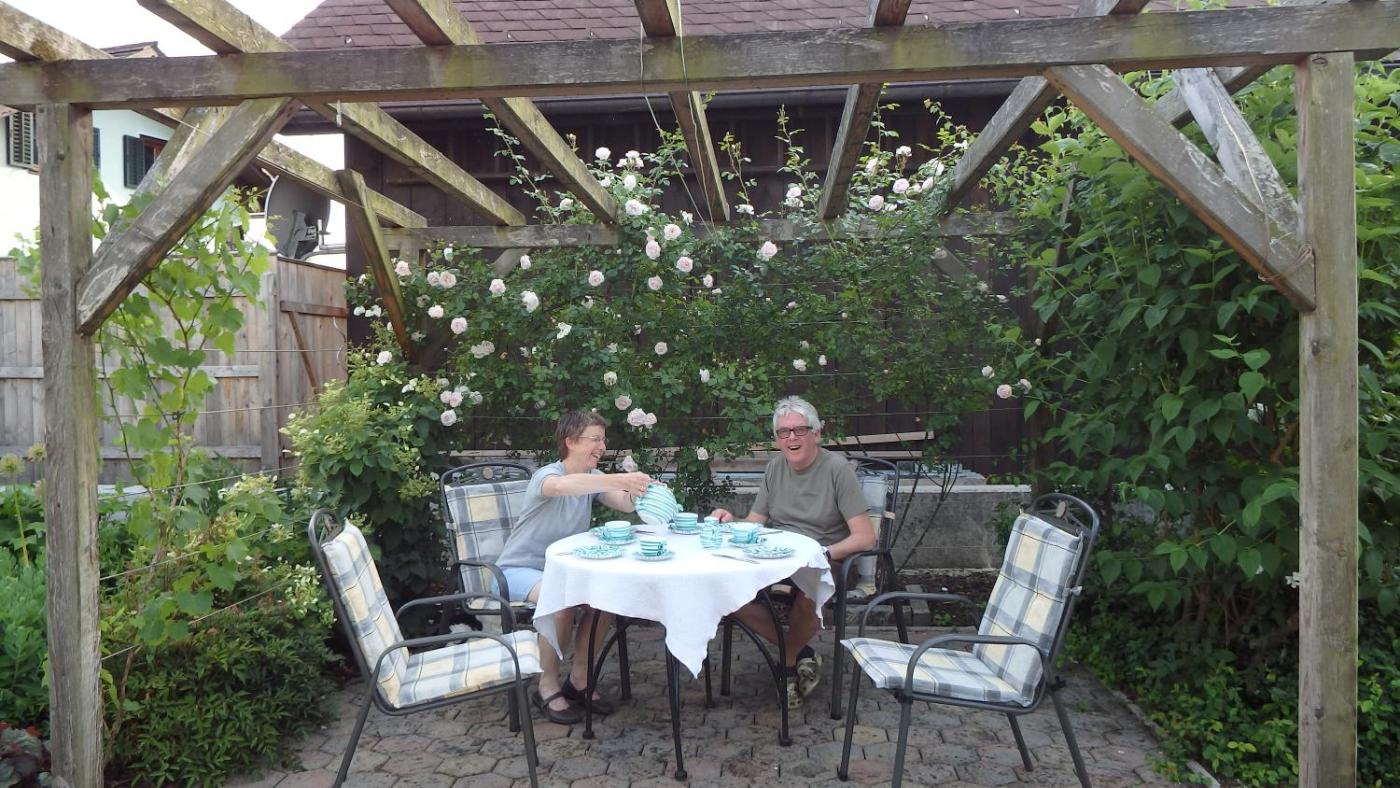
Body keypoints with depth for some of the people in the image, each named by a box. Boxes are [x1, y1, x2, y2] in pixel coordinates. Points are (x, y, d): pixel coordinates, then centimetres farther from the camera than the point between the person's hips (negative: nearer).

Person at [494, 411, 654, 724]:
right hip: (520, 568, -6)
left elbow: (626, 505, -16)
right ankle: (548, 686, -13)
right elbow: (560, 486, -47)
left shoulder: (593, 476, 1)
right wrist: (619, 480, -57)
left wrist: (640, 490, -40)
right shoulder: (546, 474, -20)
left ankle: (578, 678, 0)